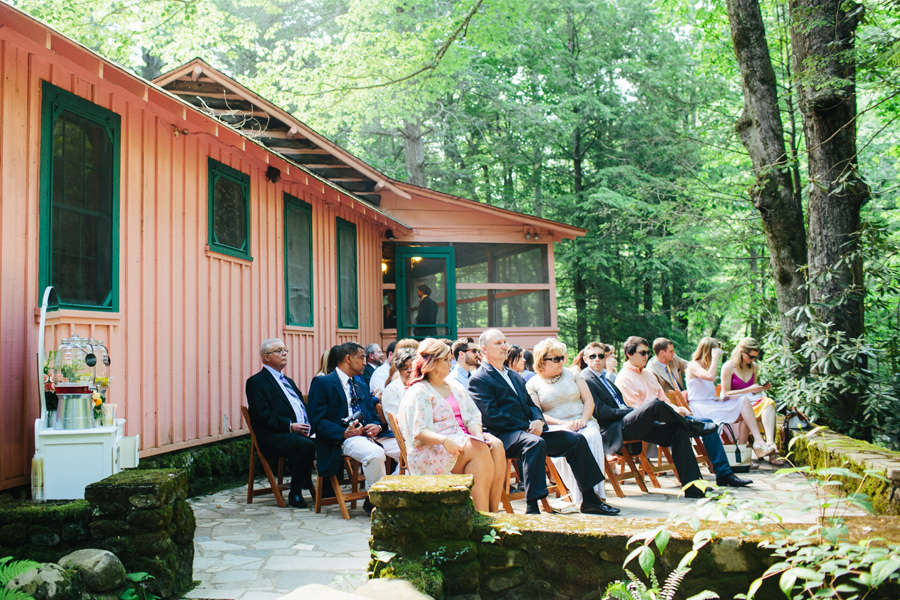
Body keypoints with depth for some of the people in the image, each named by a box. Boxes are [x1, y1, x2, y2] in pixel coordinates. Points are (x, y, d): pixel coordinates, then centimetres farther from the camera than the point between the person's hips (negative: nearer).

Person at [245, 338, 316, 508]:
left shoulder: (288, 381, 29)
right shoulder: (256, 382, 3)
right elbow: (263, 414, -10)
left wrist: (307, 426, 0)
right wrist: (290, 426, -19)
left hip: (302, 431, 7)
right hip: (273, 437, -7)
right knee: (306, 445, -33)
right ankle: (295, 493, -16)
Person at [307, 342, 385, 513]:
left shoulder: (361, 387, 26)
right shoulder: (322, 383, 3)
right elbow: (318, 421, -7)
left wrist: (376, 426, -1)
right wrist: (344, 433, -20)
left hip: (366, 436, 7)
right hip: (343, 440, -7)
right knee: (375, 453, -34)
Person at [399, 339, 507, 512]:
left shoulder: (456, 387, 23)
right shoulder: (418, 392, 0)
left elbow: (473, 417, 15)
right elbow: (419, 432, -11)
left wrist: (478, 434, -8)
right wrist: (444, 440, -30)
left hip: (464, 439, 7)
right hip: (431, 450, -7)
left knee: (496, 446, -23)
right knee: (480, 449, -31)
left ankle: (493, 512, -25)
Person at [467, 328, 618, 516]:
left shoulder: (516, 377, 25)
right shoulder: (478, 379, -3)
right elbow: (491, 416, -13)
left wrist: (538, 421, -3)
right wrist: (526, 427, -15)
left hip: (529, 431, 8)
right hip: (503, 436, -8)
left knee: (576, 439, -3)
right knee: (535, 442, -38)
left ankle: (589, 500, 4)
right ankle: (531, 508, -39)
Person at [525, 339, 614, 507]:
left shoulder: (572, 374, 18)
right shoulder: (532, 384, 9)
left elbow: (589, 400, 14)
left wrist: (584, 420, -7)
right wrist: (563, 424, -15)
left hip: (583, 423, 2)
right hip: (555, 428, -2)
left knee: (592, 436, -35)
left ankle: (596, 491, -38)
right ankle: (580, 496, -38)